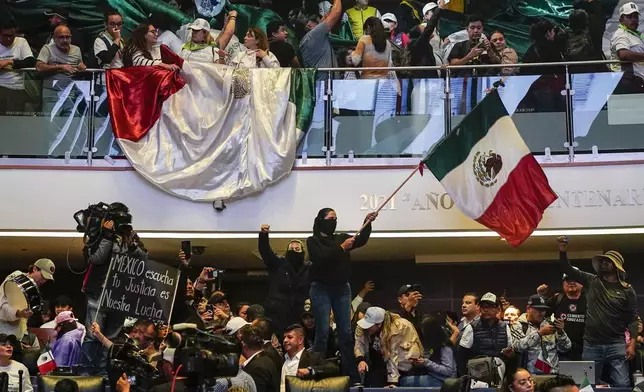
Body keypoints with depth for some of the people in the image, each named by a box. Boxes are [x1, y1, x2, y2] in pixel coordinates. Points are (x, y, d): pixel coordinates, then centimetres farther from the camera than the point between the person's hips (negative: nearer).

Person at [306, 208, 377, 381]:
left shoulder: (342, 237, 13)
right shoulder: (313, 240, 1)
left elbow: (361, 241, -2)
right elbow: (320, 258, -15)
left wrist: (367, 223, -16)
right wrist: (341, 248, -17)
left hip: (342, 289, 4)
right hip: (321, 289, -4)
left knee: (346, 332, 2)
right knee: (323, 331, -9)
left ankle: (350, 371, 4)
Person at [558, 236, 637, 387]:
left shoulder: (627, 290, 2)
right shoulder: (591, 281, 8)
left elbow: (633, 319, 1)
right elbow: (567, 269, 8)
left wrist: (632, 344, -8)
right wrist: (563, 251, -9)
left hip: (616, 345, -2)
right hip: (591, 345, 2)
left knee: (621, 385, -7)